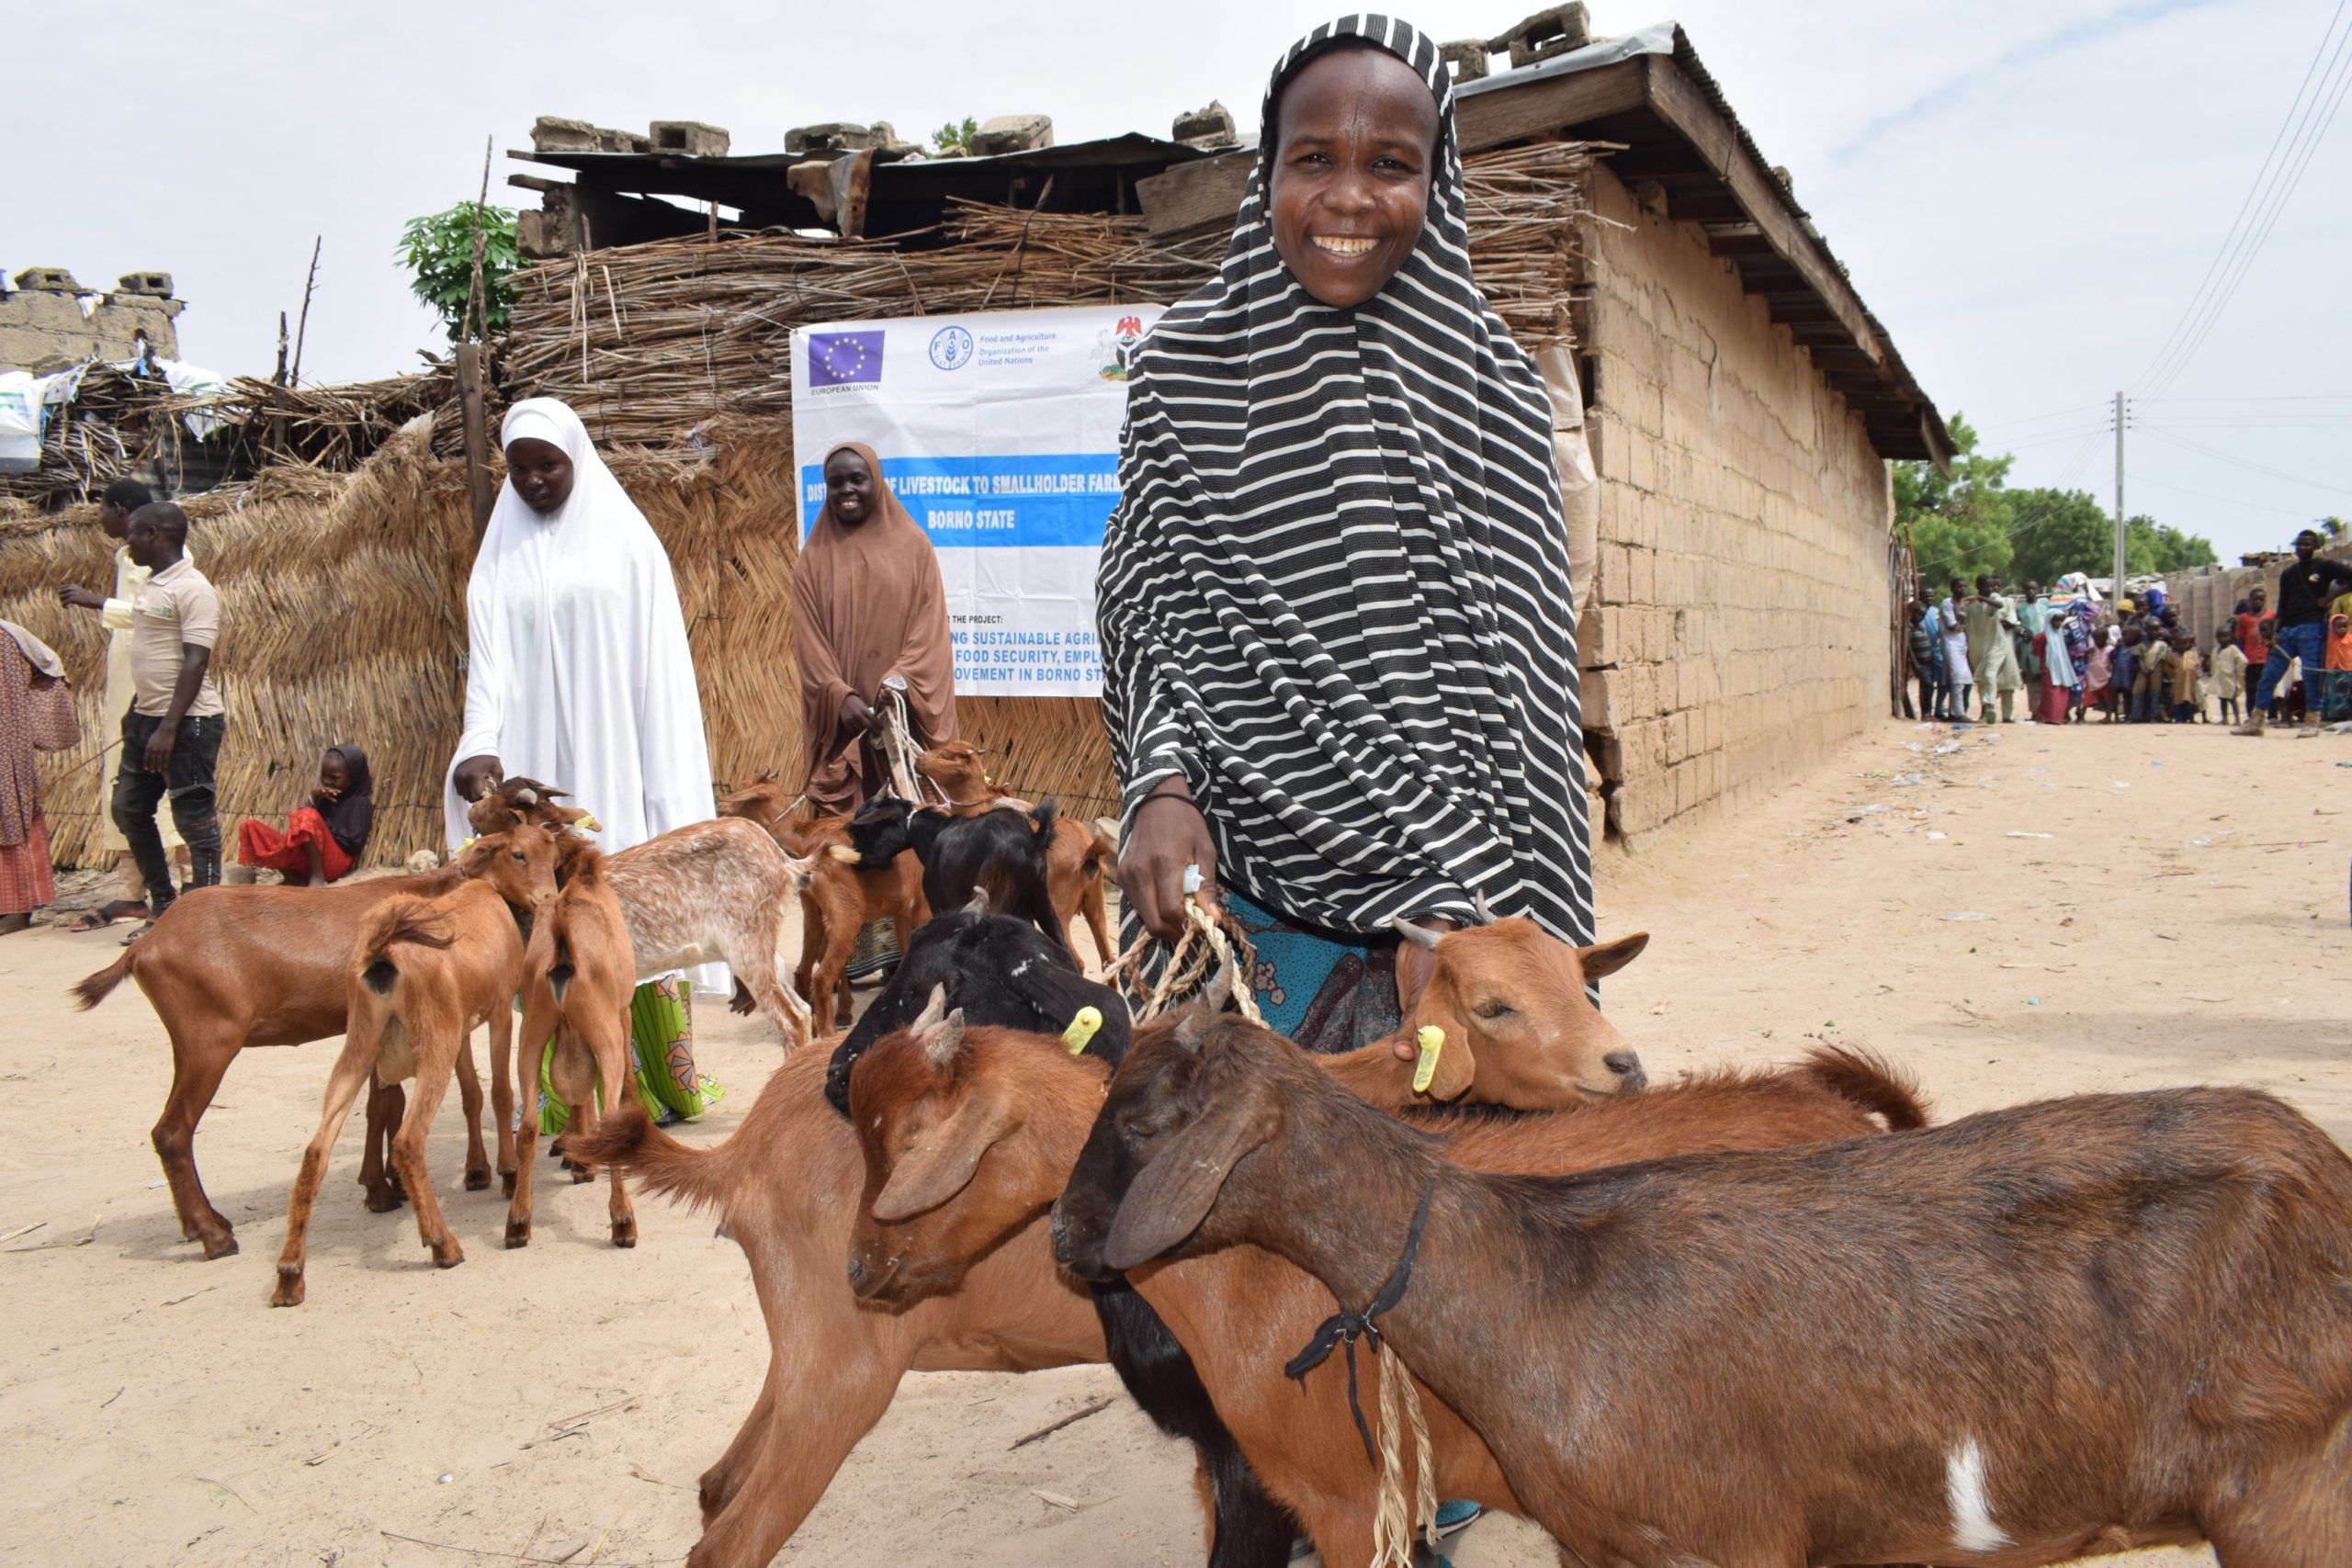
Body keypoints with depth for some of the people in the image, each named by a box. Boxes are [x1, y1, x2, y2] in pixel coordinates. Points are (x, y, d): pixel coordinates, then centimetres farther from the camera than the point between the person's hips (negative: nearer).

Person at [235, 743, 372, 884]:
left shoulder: (360, 803, -1)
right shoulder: (326, 796, 20)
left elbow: (354, 843, -13)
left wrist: (323, 829, -8)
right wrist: (314, 798, -2)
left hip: (334, 863, -8)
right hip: (305, 860, 8)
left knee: (308, 817, -33)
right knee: (250, 826, 0)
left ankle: (318, 877, -23)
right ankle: (294, 878, -16)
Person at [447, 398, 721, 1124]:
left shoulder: (625, 540, 3)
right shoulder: (501, 554, 11)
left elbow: (659, 659, 0)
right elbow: (487, 656, 2)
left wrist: (662, 779, -7)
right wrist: (479, 745, -16)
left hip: (616, 760, -3)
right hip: (538, 765, 3)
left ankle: (668, 1078, 7)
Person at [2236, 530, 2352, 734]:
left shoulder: (2325, 567, 2)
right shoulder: (2288, 573, 17)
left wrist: (2330, 596, -10)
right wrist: (2277, 631, 6)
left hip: (2312, 628, -5)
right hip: (2288, 629, 5)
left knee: (2311, 676, -8)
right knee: (2270, 674, 1)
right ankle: (2254, 721, 2)